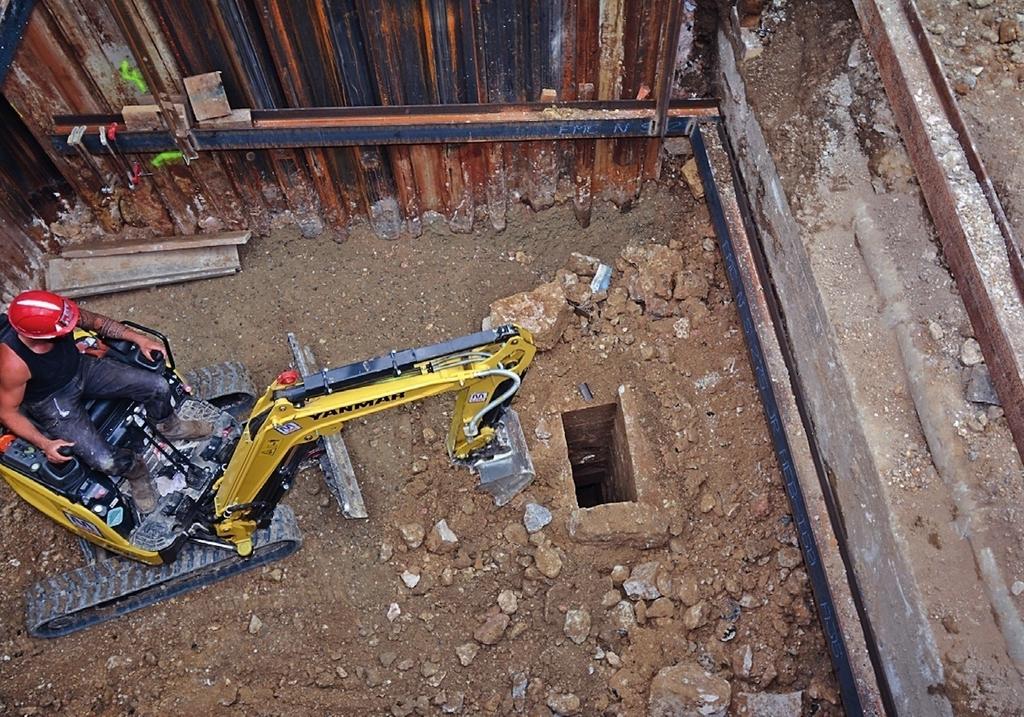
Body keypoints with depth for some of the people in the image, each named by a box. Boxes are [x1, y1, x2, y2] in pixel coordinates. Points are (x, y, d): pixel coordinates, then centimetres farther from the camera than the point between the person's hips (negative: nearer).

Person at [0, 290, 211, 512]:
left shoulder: (54, 313, -25)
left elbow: (95, 321, -2)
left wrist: (138, 338, -5)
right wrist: (44, 444, -26)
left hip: (81, 368, 5)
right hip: (53, 402, -5)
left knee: (157, 385, -6)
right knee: (105, 461, -20)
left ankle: (169, 427, 27)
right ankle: (135, 470, 18)